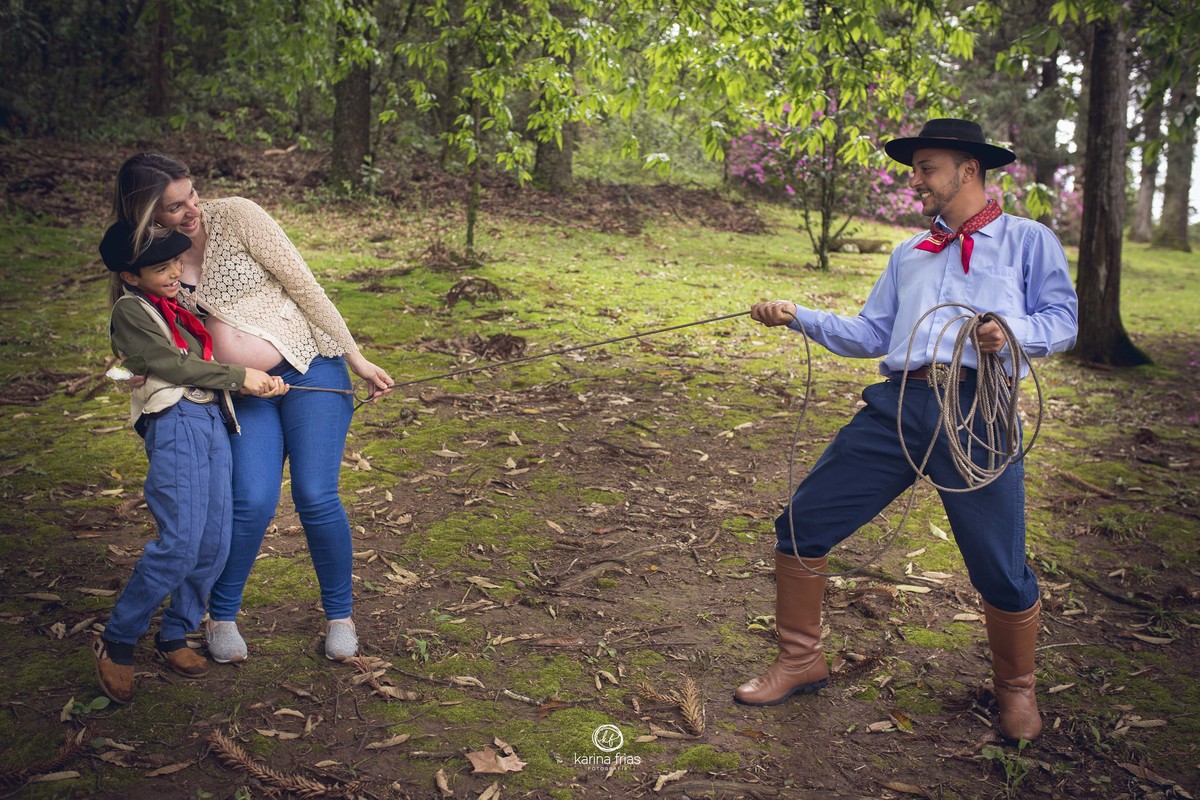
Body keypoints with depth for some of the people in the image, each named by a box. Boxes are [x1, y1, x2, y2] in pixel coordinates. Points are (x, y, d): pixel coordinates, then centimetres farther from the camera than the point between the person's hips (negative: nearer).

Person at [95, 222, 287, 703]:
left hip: (213, 423, 7)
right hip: (175, 424, -7)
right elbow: (172, 365, -8)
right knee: (180, 544, -15)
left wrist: (261, 382, 12)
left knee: (215, 542, 3)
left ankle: (174, 636, 18)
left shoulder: (180, 306, 25)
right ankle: (117, 642, 2)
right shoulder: (131, 310, 1)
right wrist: (239, 376, -5)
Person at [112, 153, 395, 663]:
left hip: (310, 368, -2)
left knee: (316, 498, -8)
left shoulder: (235, 216, -11)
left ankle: (340, 613, 15)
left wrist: (357, 360, -7)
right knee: (252, 502, -12)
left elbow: (304, 286, -9)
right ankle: (222, 615, 14)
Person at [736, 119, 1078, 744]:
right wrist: (800, 317, 8)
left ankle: (1015, 689, 28)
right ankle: (800, 661, 19)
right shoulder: (908, 254, 26)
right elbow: (870, 335, 19)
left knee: (1001, 573, -3)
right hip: (898, 405, 5)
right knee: (802, 524, 0)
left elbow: (1062, 322, 6)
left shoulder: (1026, 240, 13)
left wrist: (1013, 330, -14)